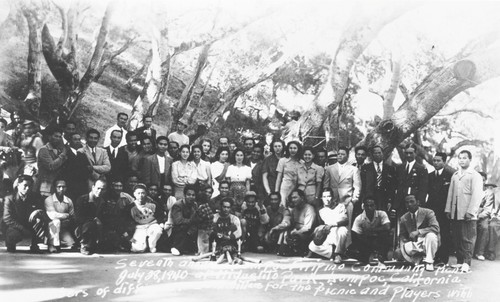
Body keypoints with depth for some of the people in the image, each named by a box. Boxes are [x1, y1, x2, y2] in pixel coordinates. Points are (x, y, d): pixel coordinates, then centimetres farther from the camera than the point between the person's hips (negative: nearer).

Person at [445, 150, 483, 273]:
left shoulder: (475, 176, -1)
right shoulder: (455, 175, 18)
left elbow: (477, 195, -9)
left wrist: (471, 211, -16)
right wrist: (448, 209, 9)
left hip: (468, 214, -5)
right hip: (455, 213, 6)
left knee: (468, 239, -4)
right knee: (456, 238, 6)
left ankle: (466, 263, -1)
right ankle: (459, 261, 12)